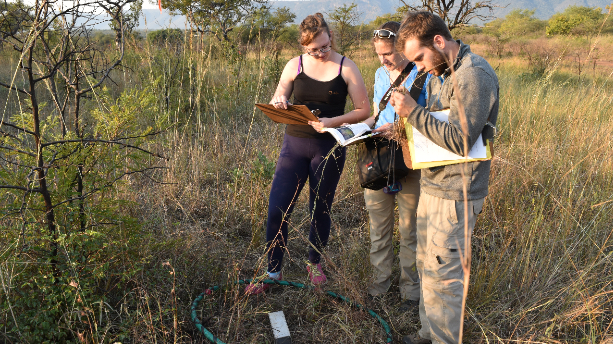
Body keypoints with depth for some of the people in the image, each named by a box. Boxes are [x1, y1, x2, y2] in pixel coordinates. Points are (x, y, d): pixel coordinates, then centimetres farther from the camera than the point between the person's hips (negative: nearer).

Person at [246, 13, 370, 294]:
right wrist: (278, 101, -16)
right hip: (295, 144, 2)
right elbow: (276, 103, 9)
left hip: (329, 148, -1)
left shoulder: (346, 68, -3)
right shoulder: (295, 66, 1)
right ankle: (272, 271, 14)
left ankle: (314, 263, 34)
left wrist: (332, 121, -20)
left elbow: (363, 110, -5)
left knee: (320, 210, 11)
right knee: (277, 210, -4)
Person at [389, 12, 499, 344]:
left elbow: (460, 140, -23)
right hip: (432, 186, 10)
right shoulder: (440, 74, 12)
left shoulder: (474, 74, -18)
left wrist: (414, 112, -19)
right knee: (426, 265, 19)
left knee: (441, 276, -1)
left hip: (454, 195, -10)